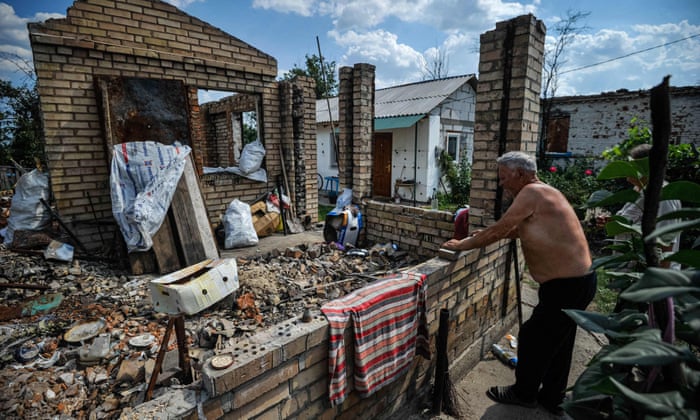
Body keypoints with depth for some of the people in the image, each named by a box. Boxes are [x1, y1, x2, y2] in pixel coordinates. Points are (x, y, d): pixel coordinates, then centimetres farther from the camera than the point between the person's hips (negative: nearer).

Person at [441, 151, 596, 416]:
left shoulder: (532, 192, -19)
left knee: (533, 338, 7)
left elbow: (499, 230, -17)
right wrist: (485, 235, 14)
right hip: (577, 280, 10)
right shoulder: (542, 193, 12)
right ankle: (552, 398, 37)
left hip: (567, 285, -10)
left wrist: (463, 245, -7)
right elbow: (517, 230, 20)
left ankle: (524, 394, 28)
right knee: (557, 343, 20)